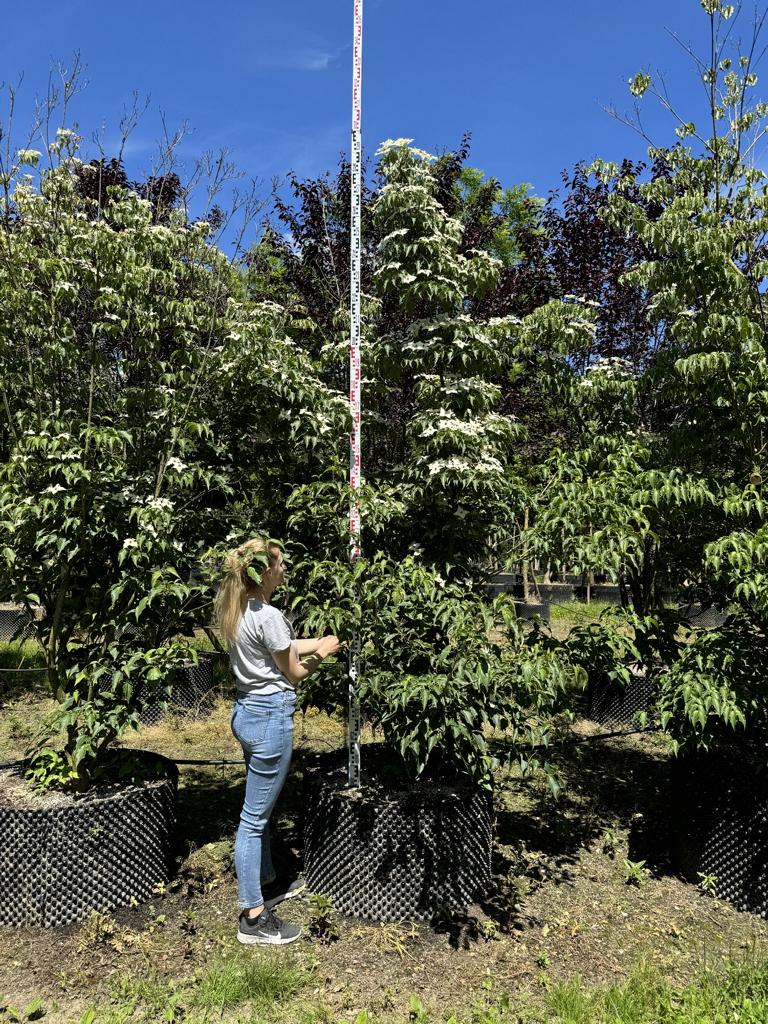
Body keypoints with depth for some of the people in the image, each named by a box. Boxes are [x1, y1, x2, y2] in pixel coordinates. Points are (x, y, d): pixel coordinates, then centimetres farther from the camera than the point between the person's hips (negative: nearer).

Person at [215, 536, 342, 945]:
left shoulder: (236, 610, 6)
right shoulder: (268, 617, -22)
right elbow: (294, 673, -10)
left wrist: (318, 642, 15)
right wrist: (323, 653, 6)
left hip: (246, 711, 10)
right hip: (270, 717, -10)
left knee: (259, 810, 23)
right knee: (255, 816, 1)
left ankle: (266, 883, 41)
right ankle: (253, 918, 14)